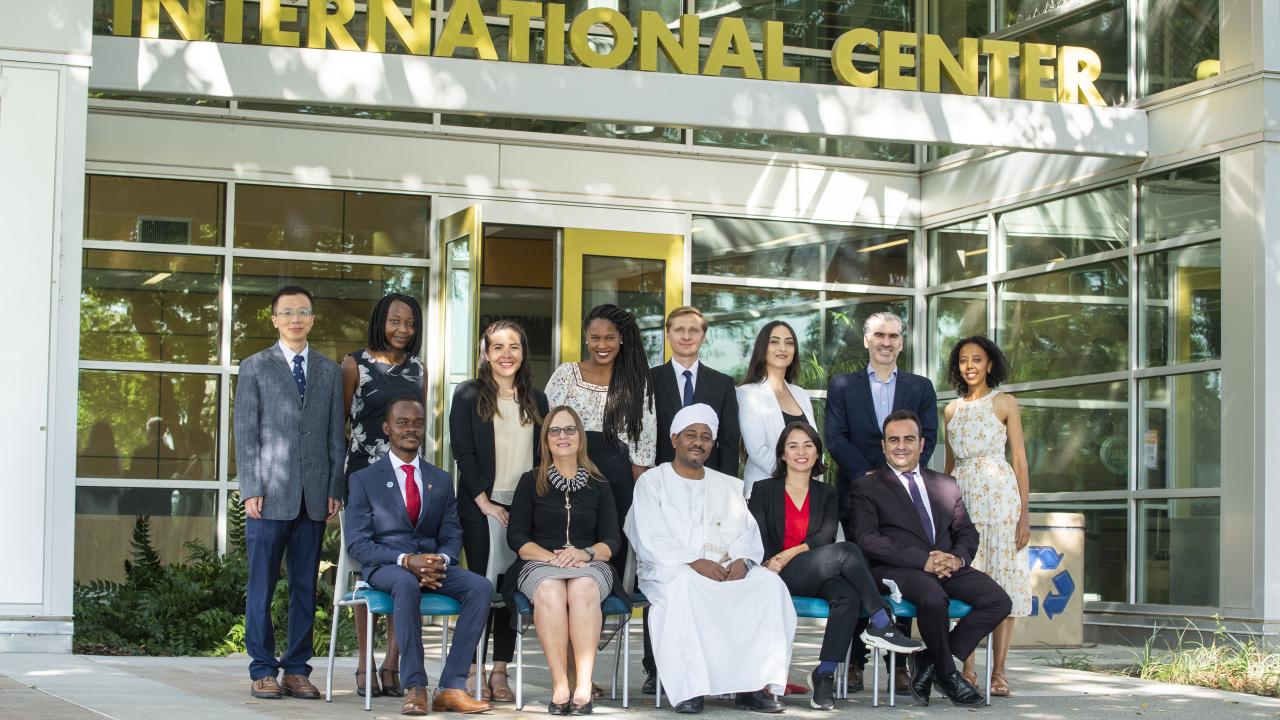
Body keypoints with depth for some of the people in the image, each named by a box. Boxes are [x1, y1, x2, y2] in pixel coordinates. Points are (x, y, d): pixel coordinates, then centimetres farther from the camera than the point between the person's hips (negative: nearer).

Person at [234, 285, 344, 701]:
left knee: (306, 587, 5)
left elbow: (335, 435, 12)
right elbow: (246, 433, 1)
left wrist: (335, 489, 4)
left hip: (314, 496, 3)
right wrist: (251, 490, -7)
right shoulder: (255, 367, 7)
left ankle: (297, 670, 10)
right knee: (261, 586, 0)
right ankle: (263, 670, 6)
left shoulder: (329, 371, 15)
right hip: (270, 495, -3)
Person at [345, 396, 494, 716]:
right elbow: (357, 543, -3)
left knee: (481, 587, -26)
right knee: (407, 584, -40)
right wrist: (406, 561, -19)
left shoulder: (441, 480, 18)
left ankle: (451, 686, -29)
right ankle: (415, 688, -37)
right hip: (385, 566, -4)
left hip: (433, 563, 4)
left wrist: (441, 560, -13)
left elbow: (452, 535, 13)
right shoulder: (364, 480, 5)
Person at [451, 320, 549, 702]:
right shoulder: (468, 395, 1)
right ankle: (473, 672, 3)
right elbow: (462, 452, -4)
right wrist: (484, 502, -10)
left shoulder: (535, 399, 12)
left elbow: (542, 455, 11)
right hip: (482, 507, -3)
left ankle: (500, 671, 7)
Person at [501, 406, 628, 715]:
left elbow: (612, 540, 9)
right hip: (540, 565, 0)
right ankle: (560, 686, -40)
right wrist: (552, 557, -11)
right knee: (550, 591, -38)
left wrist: (584, 553, -13)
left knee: (583, 588, -37)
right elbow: (516, 537, 6)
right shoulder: (531, 482, 15)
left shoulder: (599, 486, 18)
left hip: (590, 565, 0)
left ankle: (584, 686, -42)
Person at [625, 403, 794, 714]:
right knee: (684, 584, -39)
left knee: (770, 584, -25)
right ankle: (688, 688, -38)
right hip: (668, 569, -4)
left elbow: (748, 534, 13)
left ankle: (754, 684, -30)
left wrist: (742, 560, -11)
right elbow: (650, 540, -3)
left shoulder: (728, 486, 24)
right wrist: (692, 562, -17)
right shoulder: (652, 482, 11)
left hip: (725, 569, 4)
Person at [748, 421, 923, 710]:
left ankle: (824, 675, -34)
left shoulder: (826, 494, 20)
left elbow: (826, 535, 3)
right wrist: (770, 563, -19)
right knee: (846, 551, -29)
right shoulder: (764, 490, 14)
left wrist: (791, 553, -14)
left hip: (818, 578, 3)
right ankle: (881, 625, -25)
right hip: (780, 578, -3)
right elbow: (757, 540, 2)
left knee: (849, 595, -34)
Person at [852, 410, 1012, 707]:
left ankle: (932, 660, -8)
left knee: (998, 601, -20)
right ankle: (946, 673, -10)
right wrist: (922, 560, -17)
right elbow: (867, 539, -6)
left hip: (948, 568, 5)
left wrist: (957, 557, -7)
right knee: (933, 597, -37)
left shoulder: (946, 484, 22)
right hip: (898, 569, -5)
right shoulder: (867, 487, 7)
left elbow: (967, 532, 18)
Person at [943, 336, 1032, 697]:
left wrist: (1025, 513, -6)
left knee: (1003, 580, -5)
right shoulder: (952, 409, 15)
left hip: (999, 495, -3)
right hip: (961, 497, 3)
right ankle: (968, 671, 2)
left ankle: (998, 672, -3)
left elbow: (1020, 459, 2)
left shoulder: (1004, 403, 5)